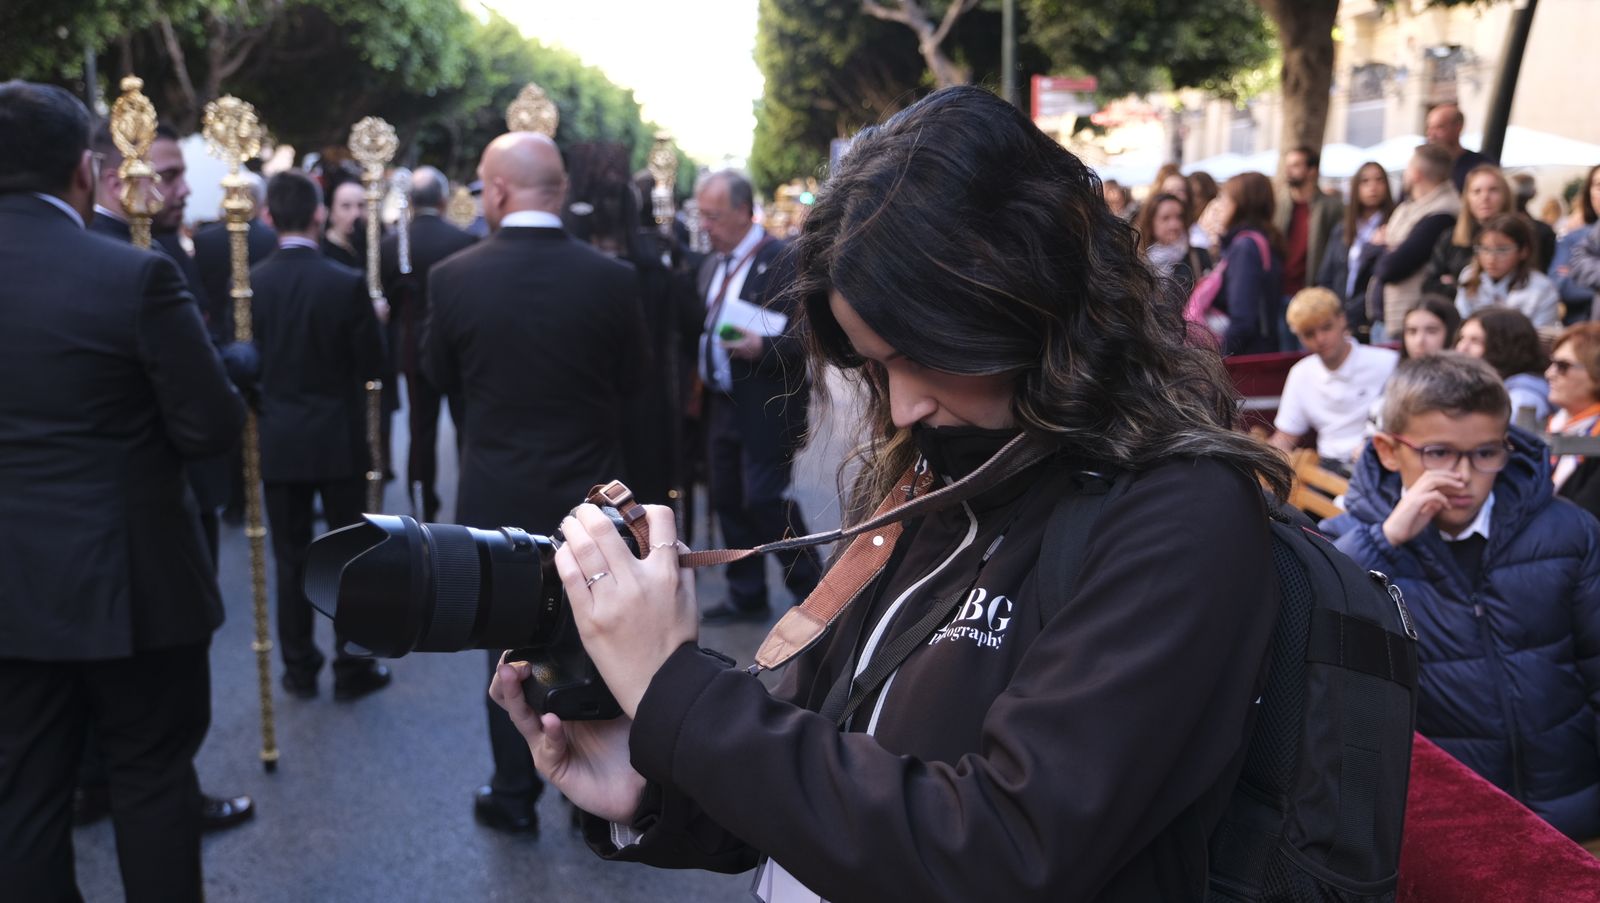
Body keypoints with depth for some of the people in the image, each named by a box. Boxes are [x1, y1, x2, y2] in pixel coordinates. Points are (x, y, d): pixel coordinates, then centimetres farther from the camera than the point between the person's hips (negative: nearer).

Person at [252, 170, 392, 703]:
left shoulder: (251, 284, -6)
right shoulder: (347, 284, -14)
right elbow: (371, 364, -9)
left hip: (278, 441, 2)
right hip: (339, 438, -2)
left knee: (291, 558, 11)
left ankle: (299, 670, 20)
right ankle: (351, 669, 16)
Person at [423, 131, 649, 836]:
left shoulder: (453, 278, -12)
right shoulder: (611, 279, -12)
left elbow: (440, 376, 3)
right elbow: (631, 380, 1)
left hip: (499, 498, 0)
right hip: (592, 494, 0)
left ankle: (515, 797, 27)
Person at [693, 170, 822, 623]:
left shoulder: (785, 260, -12)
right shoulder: (712, 264, 13)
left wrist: (764, 347, -29)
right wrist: (700, 385, 7)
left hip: (767, 406, -8)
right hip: (721, 403, 8)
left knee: (765, 499, -7)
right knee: (727, 499, 12)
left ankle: (811, 587, 12)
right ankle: (746, 596, 25)